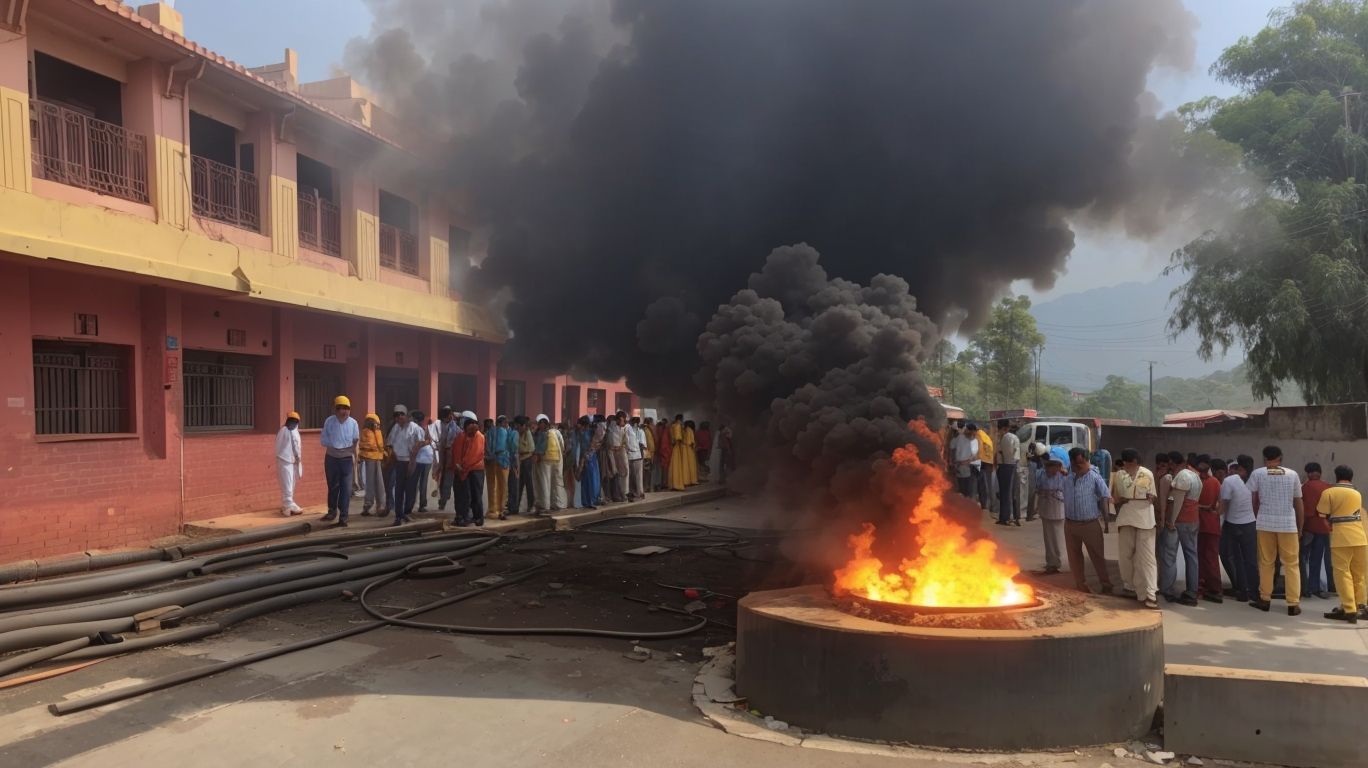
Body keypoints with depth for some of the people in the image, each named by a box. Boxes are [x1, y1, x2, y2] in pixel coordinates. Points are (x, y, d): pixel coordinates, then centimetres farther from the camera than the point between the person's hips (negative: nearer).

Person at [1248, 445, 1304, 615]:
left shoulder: (1257, 474, 1)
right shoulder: (1292, 474, 5)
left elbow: (1254, 502, 2)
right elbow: (1298, 504, 9)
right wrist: (1300, 528, 17)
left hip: (1265, 523, 0)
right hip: (1288, 524, 0)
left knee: (1266, 563, 10)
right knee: (1292, 564, 6)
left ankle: (1265, 599, 15)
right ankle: (1293, 604, 4)